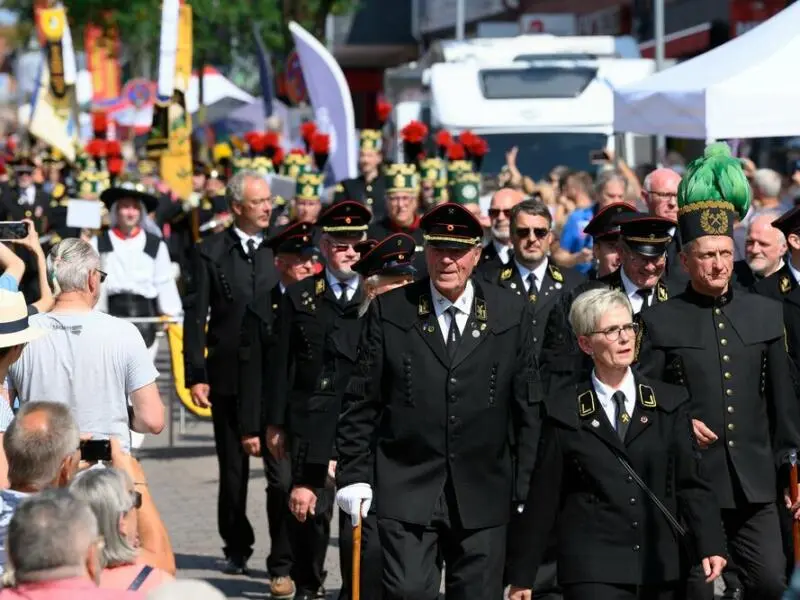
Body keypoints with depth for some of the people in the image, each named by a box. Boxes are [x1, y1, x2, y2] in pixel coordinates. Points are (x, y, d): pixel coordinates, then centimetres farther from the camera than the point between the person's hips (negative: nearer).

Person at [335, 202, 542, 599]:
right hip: (406, 493, -1)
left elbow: (528, 409, 5)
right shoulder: (389, 311, 2)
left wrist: (526, 489, 3)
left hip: (483, 497, 1)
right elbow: (362, 403, 4)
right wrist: (354, 474, -2)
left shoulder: (513, 316, 4)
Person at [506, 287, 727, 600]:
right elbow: (543, 496, 4)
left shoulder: (670, 402, 9)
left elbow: (691, 482, 6)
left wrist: (710, 546, -8)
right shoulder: (563, 413, 3)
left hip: (661, 571, 3)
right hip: (593, 573, -3)